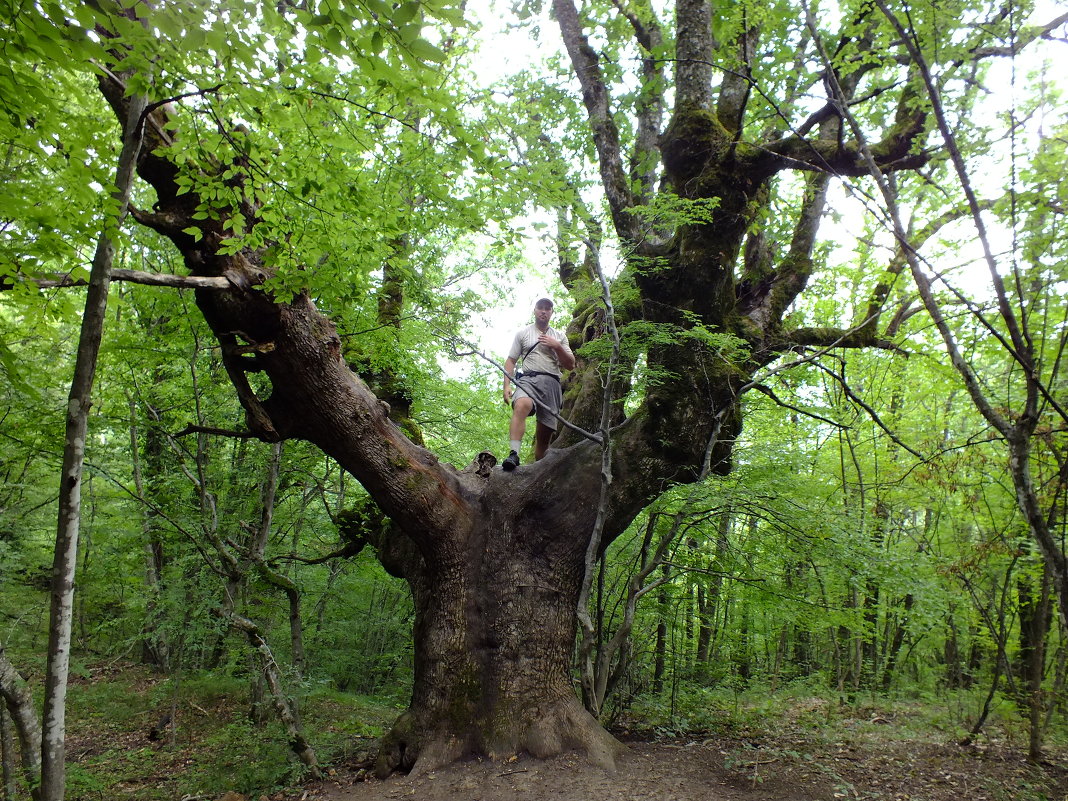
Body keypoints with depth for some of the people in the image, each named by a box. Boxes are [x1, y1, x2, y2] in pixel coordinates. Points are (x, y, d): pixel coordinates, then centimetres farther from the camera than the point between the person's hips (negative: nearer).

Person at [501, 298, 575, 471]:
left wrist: (557, 346, -1)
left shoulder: (560, 336, 22)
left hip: (551, 384, 3)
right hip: (528, 379, -3)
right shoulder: (522, 333, 17)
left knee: (545, 432, -2)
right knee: (521, 405, -37)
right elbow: (511, 361, 13)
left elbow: (570, 365, 15)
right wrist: (507, 385, -2)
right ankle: (513, 454, -49)